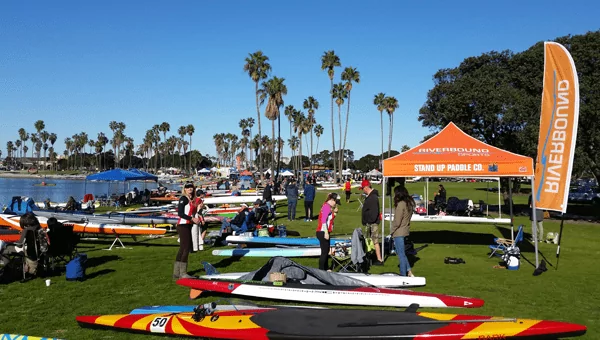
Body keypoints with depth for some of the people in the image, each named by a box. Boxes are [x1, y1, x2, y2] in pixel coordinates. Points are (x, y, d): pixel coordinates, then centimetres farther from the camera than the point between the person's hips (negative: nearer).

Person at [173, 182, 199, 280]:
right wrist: (192, 219, -18)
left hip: (188, 226, 9)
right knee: (186, 248, -9)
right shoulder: (183, 198, -8)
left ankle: (176, 273, 17)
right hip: (183, 225, -9)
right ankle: (183, 274, -5)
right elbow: (180, 213, -17)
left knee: (183, 249, 11)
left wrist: (195, 220, 4)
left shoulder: (191, 200, 16)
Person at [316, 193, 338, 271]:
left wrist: (334, 212, 8)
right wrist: (326, 233, -25)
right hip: (323, 232, -10)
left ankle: (326, 268, 29)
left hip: (325, 233, 10)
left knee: (326, 251, 18)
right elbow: (323, 220, -23)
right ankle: (321, 269, -3)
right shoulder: (326, 206, -15)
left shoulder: (328, 206, 16)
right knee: (324, 252, -7)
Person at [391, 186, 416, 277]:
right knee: (401, 253, 21)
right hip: (405, 231, 9)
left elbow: (397, 221, -20)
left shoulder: (401, 204, -20)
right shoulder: (409, 203, 7)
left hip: (399, 232, -9)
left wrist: (392, 231, -4)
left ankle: (403, 275, 12)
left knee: (401, 254, 2)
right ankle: (409, 272, 23)